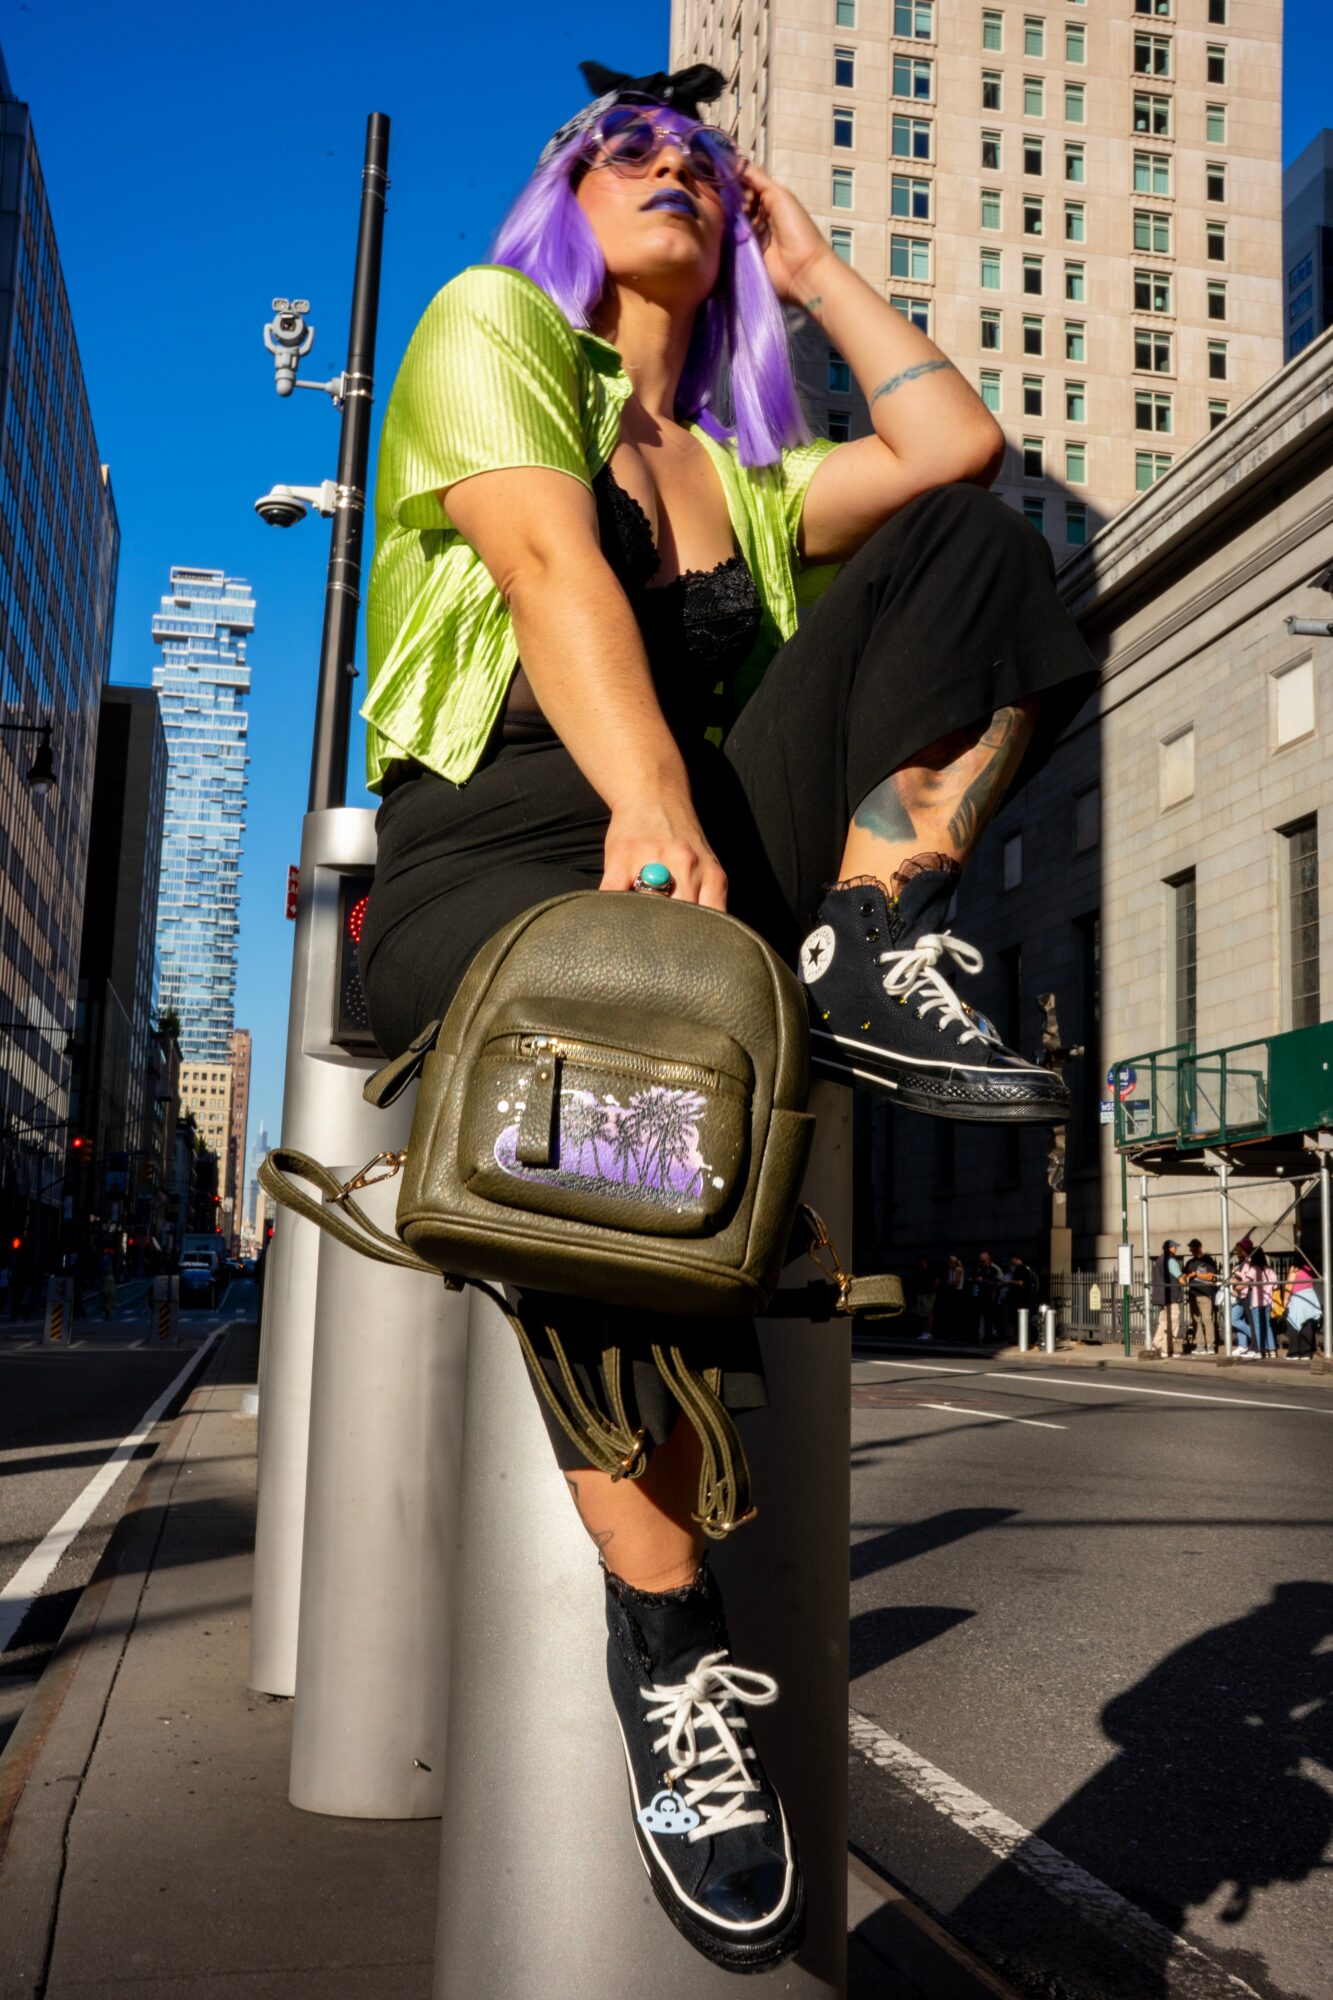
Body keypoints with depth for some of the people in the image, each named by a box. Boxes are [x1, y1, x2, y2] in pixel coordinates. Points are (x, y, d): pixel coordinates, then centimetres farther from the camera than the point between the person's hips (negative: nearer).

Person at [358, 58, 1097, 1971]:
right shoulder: (491, 324, 11)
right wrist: (645, 798, -28)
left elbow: (960, 443, 14)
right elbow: (550, 562, -10)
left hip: (715, 858, 5)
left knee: (970, 542, -6)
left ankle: (871, 955, -26)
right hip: (496, 848, -5)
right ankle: (669, 1650, -26)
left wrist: (813, 268, 25)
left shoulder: (750, 472, 28)